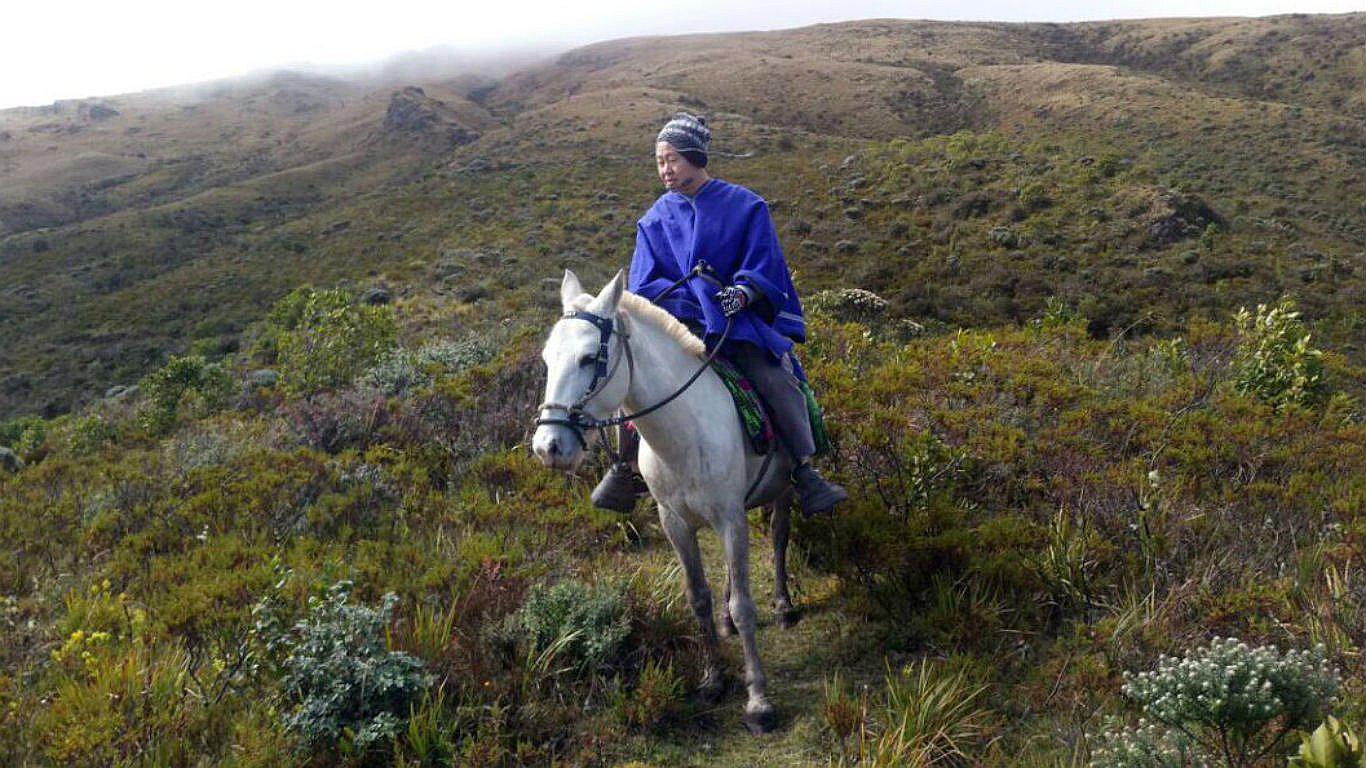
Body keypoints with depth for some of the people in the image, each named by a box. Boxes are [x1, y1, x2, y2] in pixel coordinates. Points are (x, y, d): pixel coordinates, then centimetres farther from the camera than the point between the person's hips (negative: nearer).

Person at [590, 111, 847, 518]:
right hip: (676, 321, 2)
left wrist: (741, 293, -20)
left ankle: (805, 472, -12)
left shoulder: (744, 206, 4)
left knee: (777, 377, -25)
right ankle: (626, 469, -1)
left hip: (739, 317, -2)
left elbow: (763, 269, 0)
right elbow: (644, 284, 6)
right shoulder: (656, 219, 11)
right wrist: (687, 299, -14)